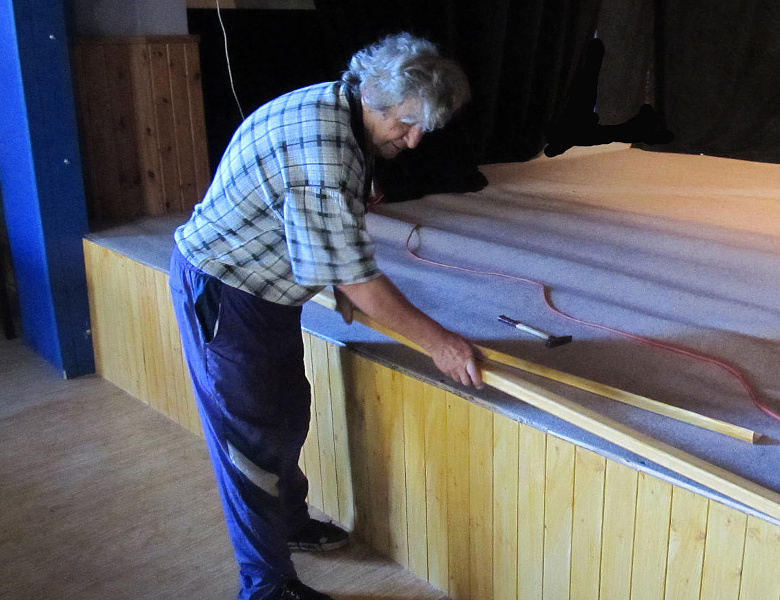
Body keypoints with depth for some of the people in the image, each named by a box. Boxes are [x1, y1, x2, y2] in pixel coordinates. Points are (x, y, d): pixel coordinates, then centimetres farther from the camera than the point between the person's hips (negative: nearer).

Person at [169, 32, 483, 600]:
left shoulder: (339, 109, -1)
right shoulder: (318, 150, -33)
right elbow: (356, 278, -29)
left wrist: (344, 283, 7)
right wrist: (437, 340, -21)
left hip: (265, 287, 10)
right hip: (222, 292, -10)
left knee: (288, 413, 22)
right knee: (253, 437, 0)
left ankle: (291, 521, 43)